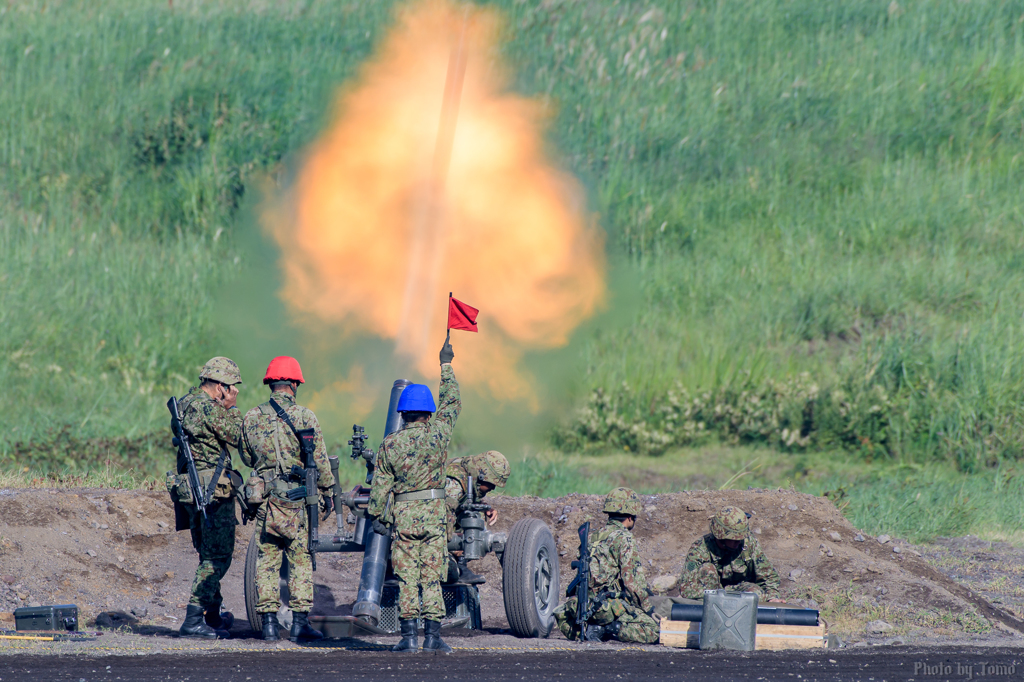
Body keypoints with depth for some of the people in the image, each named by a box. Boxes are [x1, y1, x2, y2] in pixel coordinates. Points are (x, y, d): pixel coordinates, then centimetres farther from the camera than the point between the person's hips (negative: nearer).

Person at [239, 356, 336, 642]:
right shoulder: (304, 417, -8)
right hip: (297, 500, -3)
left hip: (265, 498, 3)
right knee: (301, 559, 4)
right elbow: (320, 460, -6)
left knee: (266, 560, 8)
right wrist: (327, 493, 5)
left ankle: (269, 621, 5)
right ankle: (300, 621, 2)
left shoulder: (251, 418, 3)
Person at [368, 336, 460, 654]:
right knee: (432, 576, 1)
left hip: (402, 516, 0)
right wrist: (446, 365, 20)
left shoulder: (390, 444, -3)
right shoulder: (437, 435, -5)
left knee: (406, 577, 3)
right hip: (433, 515, 0)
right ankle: (432, 633, -3)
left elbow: (380, 485, 1)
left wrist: (377, 515, 13)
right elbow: (452, 402, 9)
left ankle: (408, 634, -2)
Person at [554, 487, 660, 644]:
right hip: (610, 606, -7)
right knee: (652, 632, -7)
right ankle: (609, 629, -19)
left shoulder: (597, 537, 18)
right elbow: (632, 581, -12)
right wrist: (646, 607, 0)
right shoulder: (624, 539, -7)